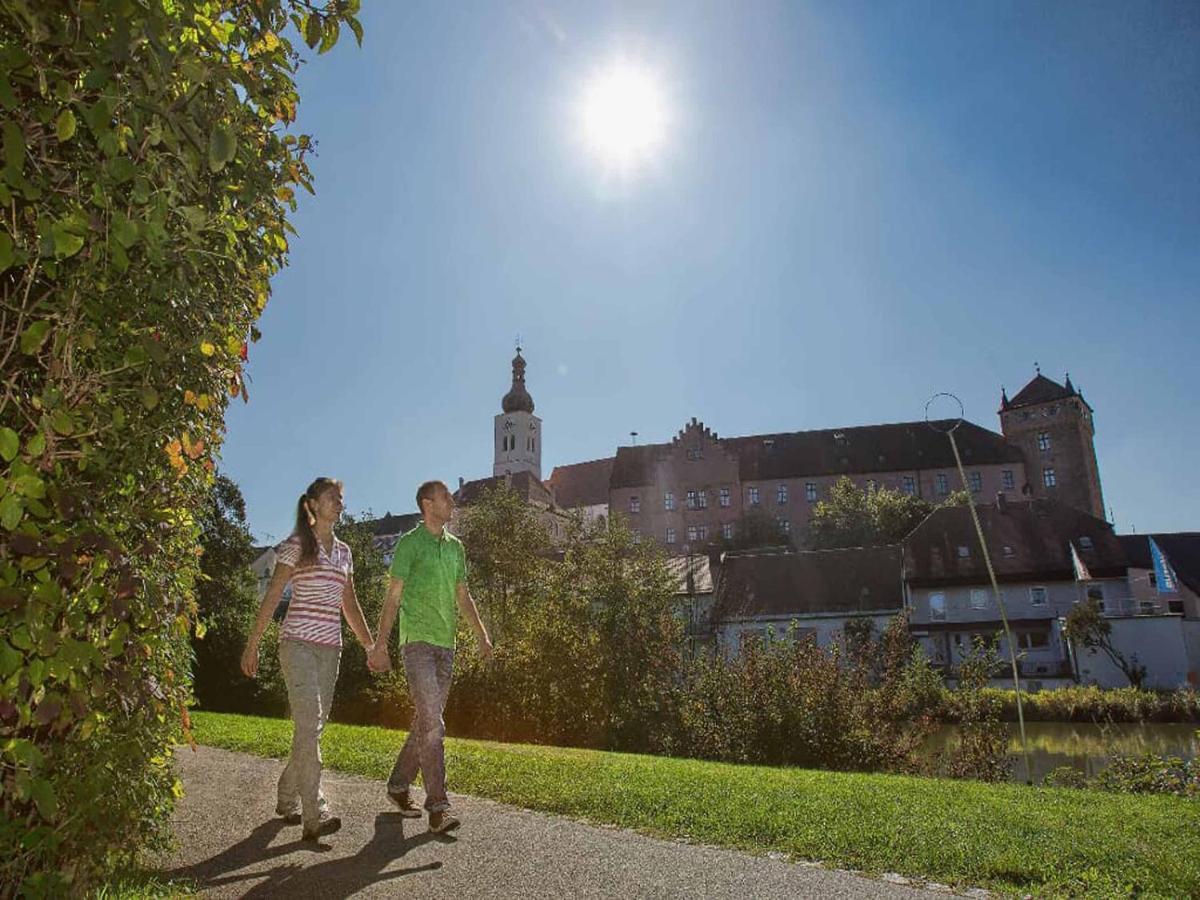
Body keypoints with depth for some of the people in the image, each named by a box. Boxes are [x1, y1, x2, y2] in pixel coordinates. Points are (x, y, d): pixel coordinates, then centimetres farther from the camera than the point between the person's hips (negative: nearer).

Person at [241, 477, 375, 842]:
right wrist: (252, 645, -7)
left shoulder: (343, 551, 15)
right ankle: (315, 815, -14)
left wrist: (371, 646, 16)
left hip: (330, 647, 6)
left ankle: (287, 800, 26)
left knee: (313, 727, 9)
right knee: (309, 725, -14)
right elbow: (272, 596, -4)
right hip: (298, 643, -6)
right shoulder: (297, 545, -2)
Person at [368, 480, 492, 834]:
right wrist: (380, 645, -8)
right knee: (432, 723, -13)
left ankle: (398, 784, 29)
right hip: (417, 641, -7)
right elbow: (393, 597, -5)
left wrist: (482, 635, 13)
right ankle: (438, 805, -11)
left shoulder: (455, 547, 14)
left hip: (446, 644, 7)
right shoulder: (409, 543, -3)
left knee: (425, 722, 12)